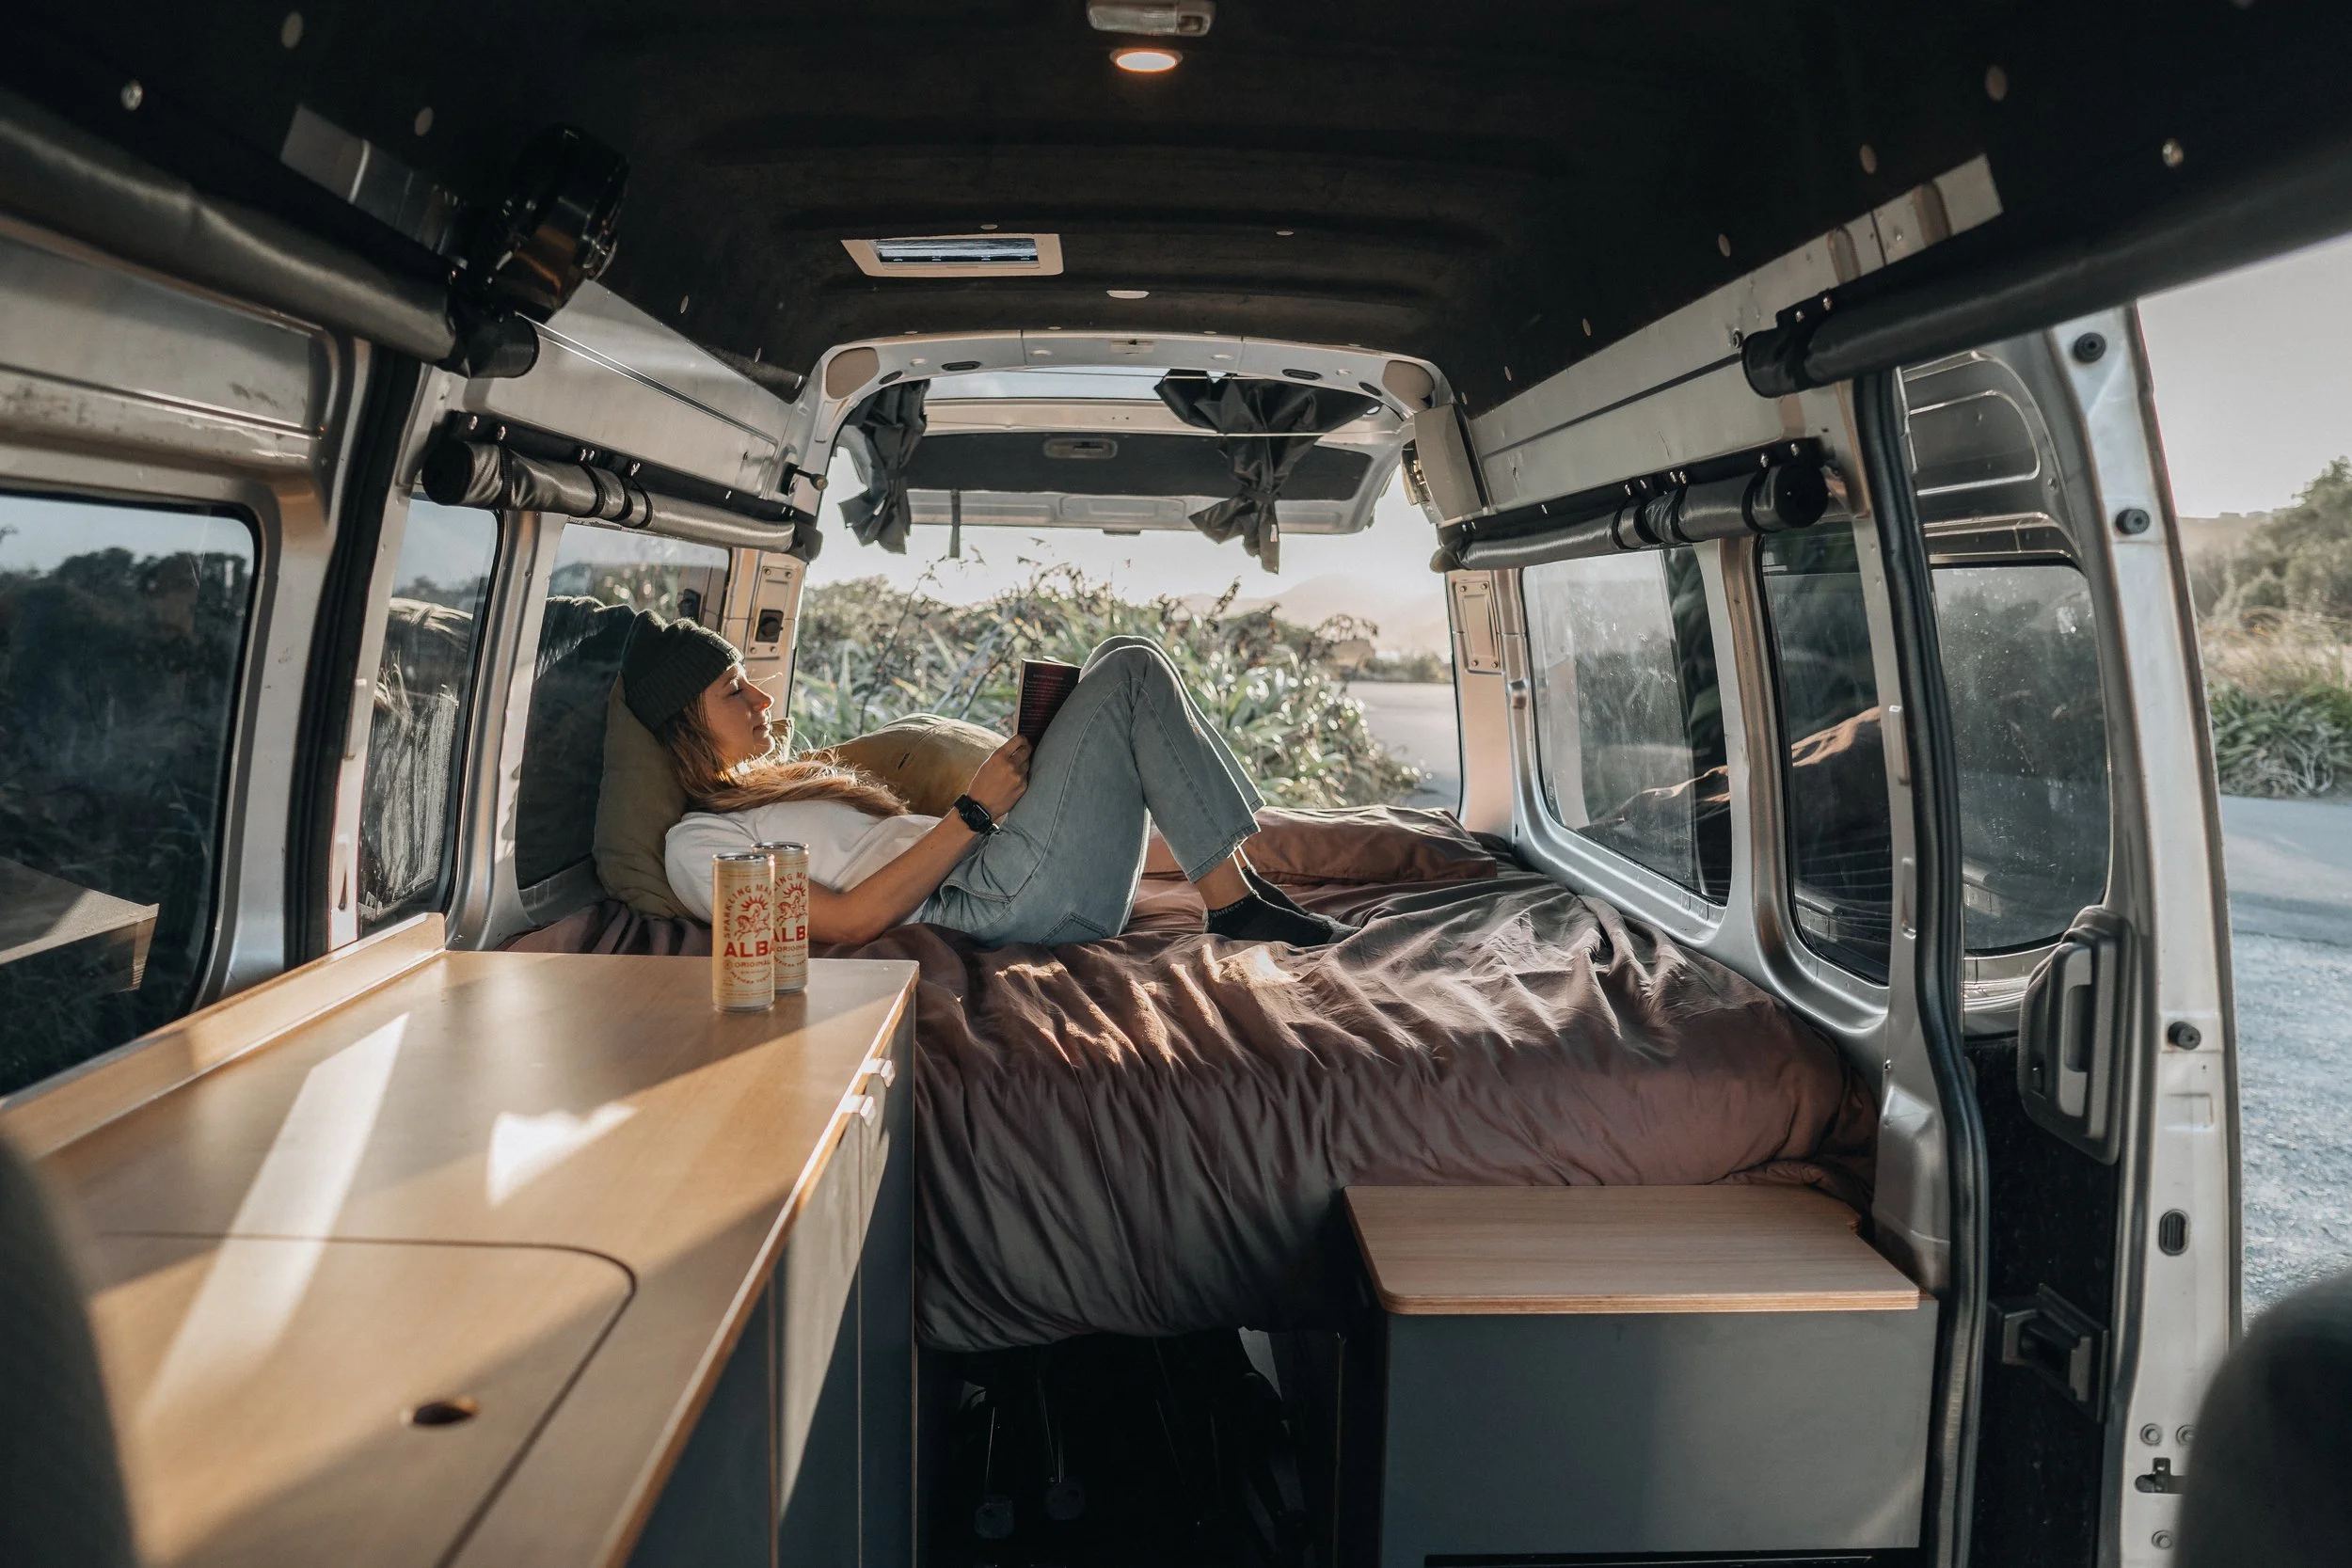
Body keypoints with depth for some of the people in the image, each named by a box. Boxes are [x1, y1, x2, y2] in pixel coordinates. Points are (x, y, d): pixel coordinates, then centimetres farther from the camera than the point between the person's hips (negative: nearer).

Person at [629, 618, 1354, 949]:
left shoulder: (777, 782, 26)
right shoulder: (697, 845, -3)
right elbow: (854, 918, -15)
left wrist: (1012, 780, 6)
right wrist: (976, 811, -14)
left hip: (995, 872, 9)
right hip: (1002, 904, -9)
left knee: (1123, 658, 7)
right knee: (1131, 675, -9)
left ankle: (1241, 879, 0)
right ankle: (1236, 909, -11)